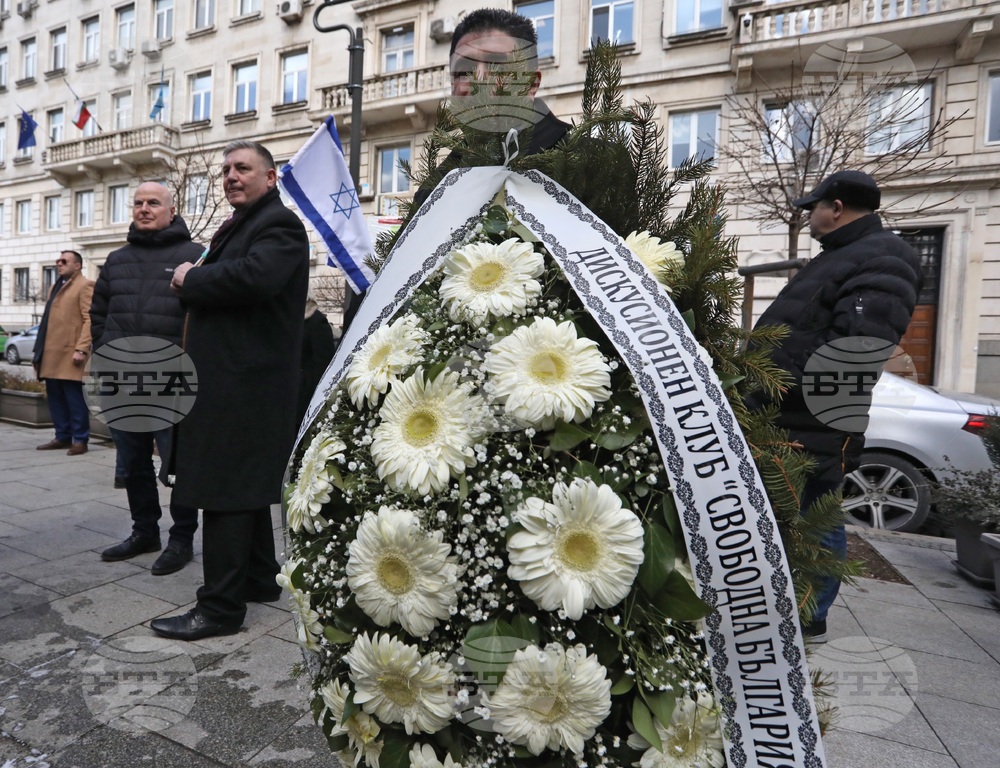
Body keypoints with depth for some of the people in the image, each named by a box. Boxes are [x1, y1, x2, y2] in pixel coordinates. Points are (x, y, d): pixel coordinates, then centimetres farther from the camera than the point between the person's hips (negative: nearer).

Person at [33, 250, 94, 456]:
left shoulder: (85, 286, -3)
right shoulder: (56, 287, 24)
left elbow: (90, 320, -12)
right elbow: (48, 321, 23)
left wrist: (82, 349, -20)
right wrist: (40, 351, 17)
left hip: (70, 355, -8)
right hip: (52, 355, 8)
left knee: (75, 399, -4)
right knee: (55, 398, 11)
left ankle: (80, 440, 2)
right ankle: (63, 437, 19)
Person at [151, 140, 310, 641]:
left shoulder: (279, 223, -9)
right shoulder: (238, 226, 24)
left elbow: (255, 276, -27)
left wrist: (191, 279, -13)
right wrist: (193, 282, 5)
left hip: (245, 384, -10)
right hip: (233, 378, 10)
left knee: (226, 490, -6)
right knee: (247, 484, 17)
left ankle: (221, 606, 3)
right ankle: (259, 579, 30)